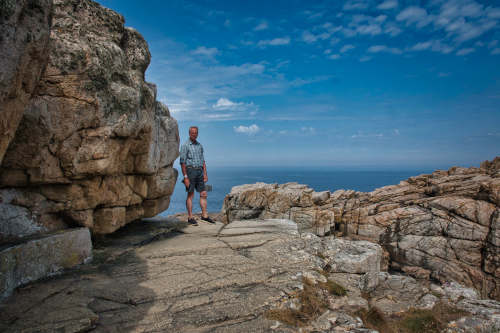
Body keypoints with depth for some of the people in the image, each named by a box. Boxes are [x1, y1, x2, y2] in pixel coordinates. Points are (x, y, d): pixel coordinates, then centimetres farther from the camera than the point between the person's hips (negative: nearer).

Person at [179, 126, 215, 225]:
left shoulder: (200, 145, 15)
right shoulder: (185, 145, -4)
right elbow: (182, 162, -8)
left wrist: (205, 174, 10)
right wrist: (185, 177, -14)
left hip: (199, 171, 6)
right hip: (190, 170, -6)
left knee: (203, 194, 5)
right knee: (190, 195, -2)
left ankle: (204, 215, 13)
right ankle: (190, 217, 3)